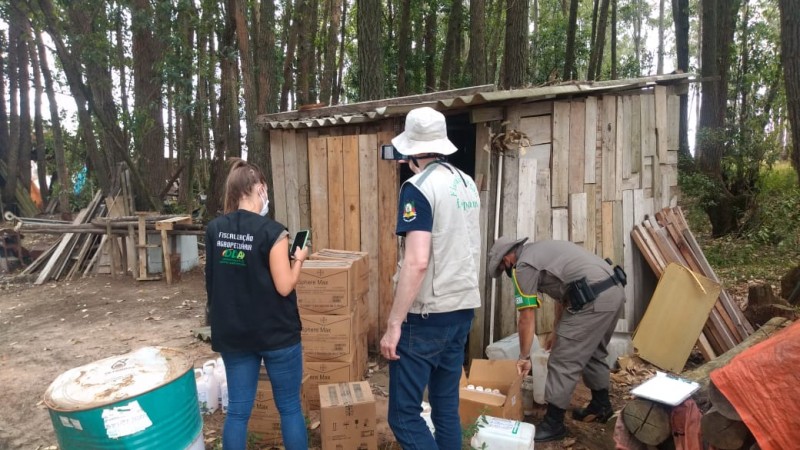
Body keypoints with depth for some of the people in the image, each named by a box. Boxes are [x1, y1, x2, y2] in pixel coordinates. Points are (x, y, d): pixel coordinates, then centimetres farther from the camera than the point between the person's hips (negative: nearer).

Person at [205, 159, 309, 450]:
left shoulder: (214, 229, 0)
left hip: (232, 334, 5)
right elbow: (284, 287, -15)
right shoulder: (272, 231, -18)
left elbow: (215, 279, 10)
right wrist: (298, 259, 0)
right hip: (276, 334, -5)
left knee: (238, 410, 15)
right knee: (289, 408, 11)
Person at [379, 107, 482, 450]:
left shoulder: (418, 187, -15)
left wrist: (393, 324, -19)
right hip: (463, 308, 8)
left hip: (427, 315, -8)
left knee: (403, 415, 1)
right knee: (447, 407, 17)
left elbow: (417, 262, -24)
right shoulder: (468, 184, 9)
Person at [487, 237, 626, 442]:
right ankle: (601, 405, 42)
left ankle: (553, 423, 9)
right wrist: (558, 331, 34)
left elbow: (527, 319, -3)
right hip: (615, 291, 10)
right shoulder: (541, 251, 24)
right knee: (593, 353, 27)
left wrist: (524, 357, 7)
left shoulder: (524, 265, -4)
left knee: (563, 362, 0)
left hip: (594, 299, -10)